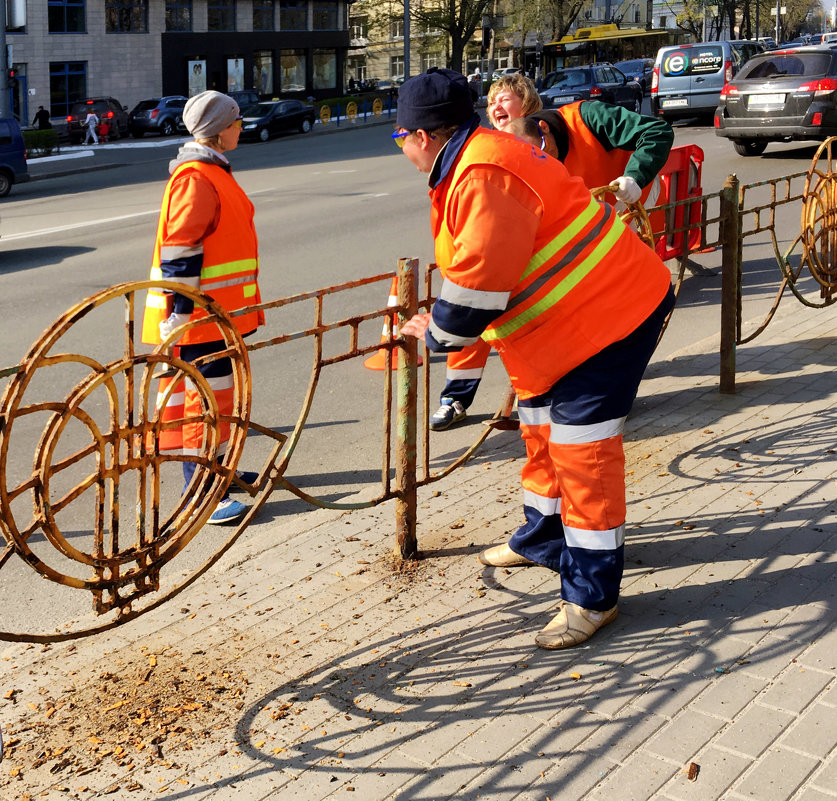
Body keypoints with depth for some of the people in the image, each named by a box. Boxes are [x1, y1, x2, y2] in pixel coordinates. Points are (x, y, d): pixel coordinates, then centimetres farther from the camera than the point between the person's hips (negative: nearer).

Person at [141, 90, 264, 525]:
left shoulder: (213, 171, 16)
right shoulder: (196, 178, -17)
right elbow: (179, 249, -21)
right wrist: (180, 314, -23)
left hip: (220, 310, 10)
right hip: (201, 312, -10)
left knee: (220, 389, 18)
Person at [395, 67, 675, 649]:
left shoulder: (482, 176, -25)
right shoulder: (475, 160, 11)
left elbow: (480, 281, -26)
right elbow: (488, 265, 23)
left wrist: (437, 334, -9)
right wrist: (440, 320, 24)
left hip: (608, 314, -11)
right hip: (565, 321, 11)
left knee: (581, 447, -9)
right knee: (542, 430, 21)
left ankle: (593, 594, 0)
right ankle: (542, 538, 41)